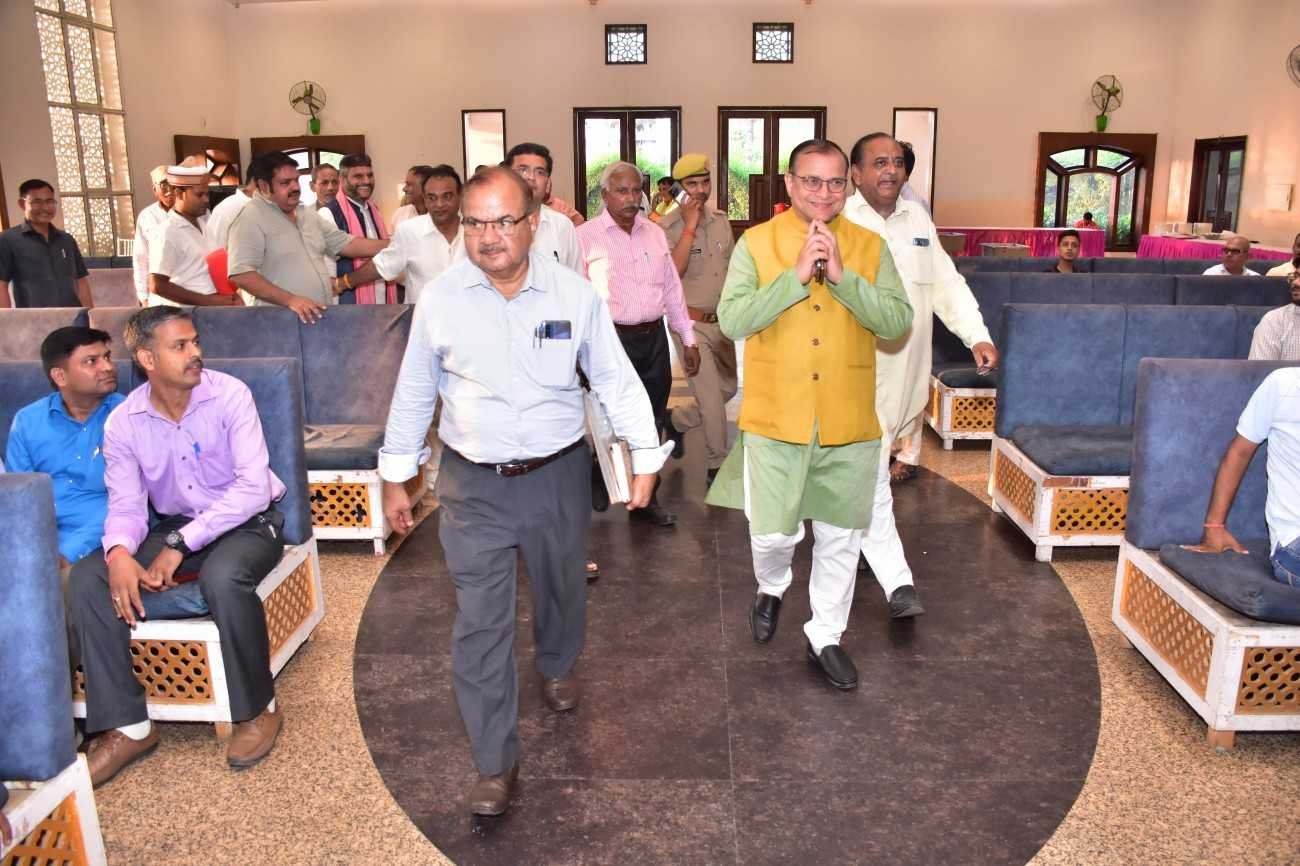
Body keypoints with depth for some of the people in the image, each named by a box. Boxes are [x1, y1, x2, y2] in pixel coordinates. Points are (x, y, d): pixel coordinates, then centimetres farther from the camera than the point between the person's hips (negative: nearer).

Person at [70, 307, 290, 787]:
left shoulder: (230, 395, -16)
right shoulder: (122, 422, -5)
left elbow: (253, 488, -23)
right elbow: (127, 505, -4)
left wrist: (180, 545, -27)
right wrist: (119, 552, -28)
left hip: (248, 520, -4)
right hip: (174, 527, 5)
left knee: (222, 578, -36)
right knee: (88, 577, -16)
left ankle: (258, 709, -12)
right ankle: (127, 727, -7)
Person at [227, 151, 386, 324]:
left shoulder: (307, 215, 15)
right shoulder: (251, 218, -9)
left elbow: (346, 243, 16)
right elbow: (240, 274, -18)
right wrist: (290, 299, -24)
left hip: (320, 317, 7)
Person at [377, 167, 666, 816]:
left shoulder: (575, 294, -8)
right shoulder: (440, 298, -7)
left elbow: (615, 380, 0)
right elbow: (413, 393, 4)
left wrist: (645, 455, -1)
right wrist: (394, 476, 8)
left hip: (558, 476, 1)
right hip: (473, 486, 0)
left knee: (562, 589, 22)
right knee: (479, 625, 1)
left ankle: (556, 665, 55)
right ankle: (496, 763, 16)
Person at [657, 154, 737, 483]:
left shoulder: (721, 219, 6)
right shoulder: (668, 227, -12)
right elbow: (671, 272, -26)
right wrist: (690, 227, -24)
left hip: (722, 321, 6)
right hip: (690, 323, -6)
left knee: (729, 387, 14)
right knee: (711, 397, -3)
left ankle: (675, 420, 36)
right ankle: (717, 465, 14)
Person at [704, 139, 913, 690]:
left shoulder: (870, 247, 2)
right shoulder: (756, 243, -3)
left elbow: (899, 321, -8)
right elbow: (731, 320, -14)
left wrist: (842, 276, -18)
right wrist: (796, 275, -20)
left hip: (850, 423, 2)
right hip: (775, 419, -2)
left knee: (840, 537, 12)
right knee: (773, 533, 5)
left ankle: (826, 638, 31)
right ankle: (772, 588, 40)